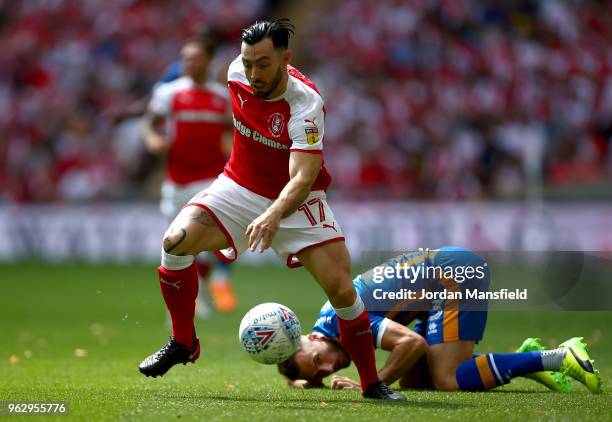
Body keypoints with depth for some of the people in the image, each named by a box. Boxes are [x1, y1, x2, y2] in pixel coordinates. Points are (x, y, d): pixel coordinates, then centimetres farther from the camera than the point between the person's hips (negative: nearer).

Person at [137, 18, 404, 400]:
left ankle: (372, 383, 6)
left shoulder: (306, 104, -29)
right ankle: (183, 342, -2)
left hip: (296, 200, -3)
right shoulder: (237, 74, -14)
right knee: (176, 241, -22)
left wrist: (274, 215, -57)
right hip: (240, 187, 3)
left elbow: (302, 179, -40)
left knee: (342, 290, -15)